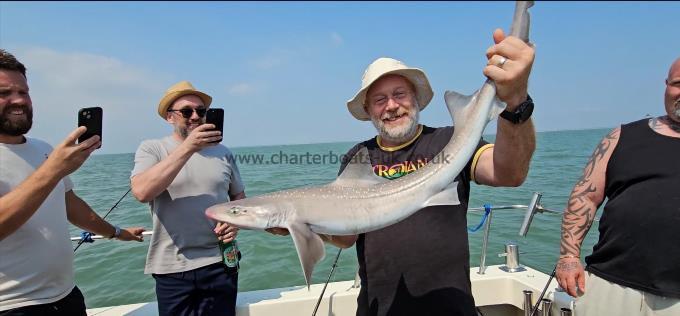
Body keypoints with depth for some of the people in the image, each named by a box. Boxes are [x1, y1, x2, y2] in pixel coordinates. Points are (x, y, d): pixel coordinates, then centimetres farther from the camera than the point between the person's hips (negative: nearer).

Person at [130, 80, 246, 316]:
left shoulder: (222, 152, 5)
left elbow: (239, 197, 15)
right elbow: (142, 192, -21)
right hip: (172, 269, -2)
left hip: (220, 263, 2)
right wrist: (188, 148, -25)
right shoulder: (151, 149, -2)